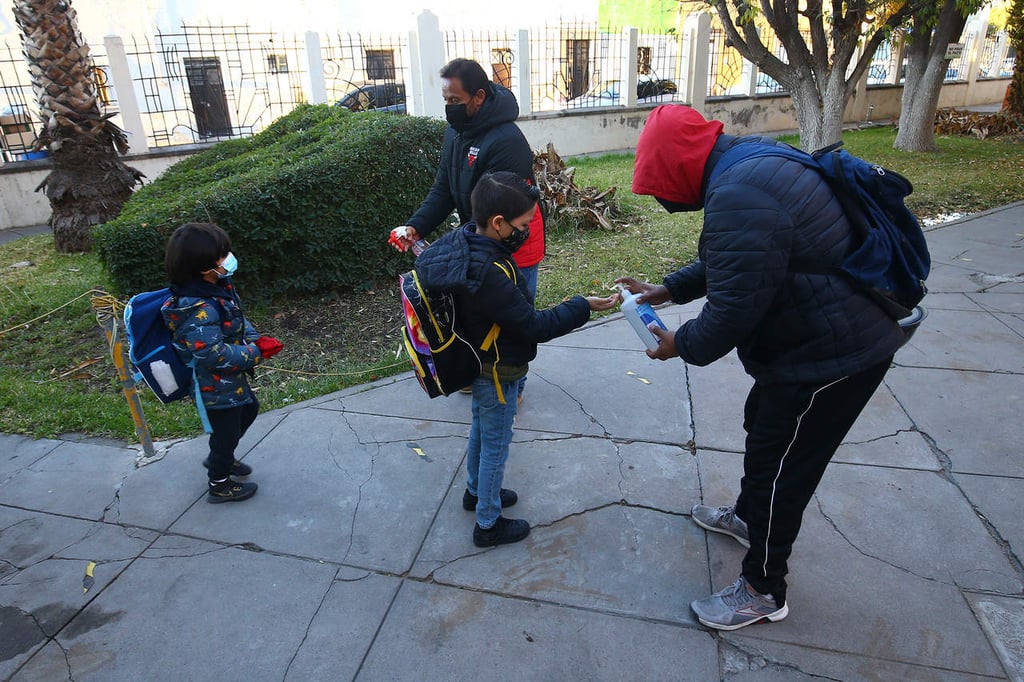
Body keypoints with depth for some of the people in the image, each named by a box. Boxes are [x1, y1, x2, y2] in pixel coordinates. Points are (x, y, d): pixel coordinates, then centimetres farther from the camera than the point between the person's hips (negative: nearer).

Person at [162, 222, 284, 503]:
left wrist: (257, 340, -10)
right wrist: (256, 353, -24)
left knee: (248, 410, 29)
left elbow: (239, 321, 7)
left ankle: (219, 458, 52)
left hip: (229, 379, 10)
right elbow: (214, 354, -35)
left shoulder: (217, 289, -4)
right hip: (213, 387, -10)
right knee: (226, 429, 11)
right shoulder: (198, 311, -34)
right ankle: (219, 485, 37)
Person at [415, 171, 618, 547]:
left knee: (480, 429, 28)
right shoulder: (489, 275, -37)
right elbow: (535, 326, -29)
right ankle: (488, 524, 31)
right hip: (496, 374, -9)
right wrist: (584, 306, -21)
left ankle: (476, 491, 51)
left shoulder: (462, 240, -11)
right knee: (495, 446, 11)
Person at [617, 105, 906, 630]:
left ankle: (763, 591, 25)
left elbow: (731, 311, -27)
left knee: (779, 468, 4)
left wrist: (682, 344, -9)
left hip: (831, 356, -10)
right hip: (846, 335, 11)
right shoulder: (751, 162, 5)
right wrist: (669, 289, 13)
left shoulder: (736, 202, -30)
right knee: (762, 425, 27)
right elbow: (727, 261, 17)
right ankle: (748, 517, 51)